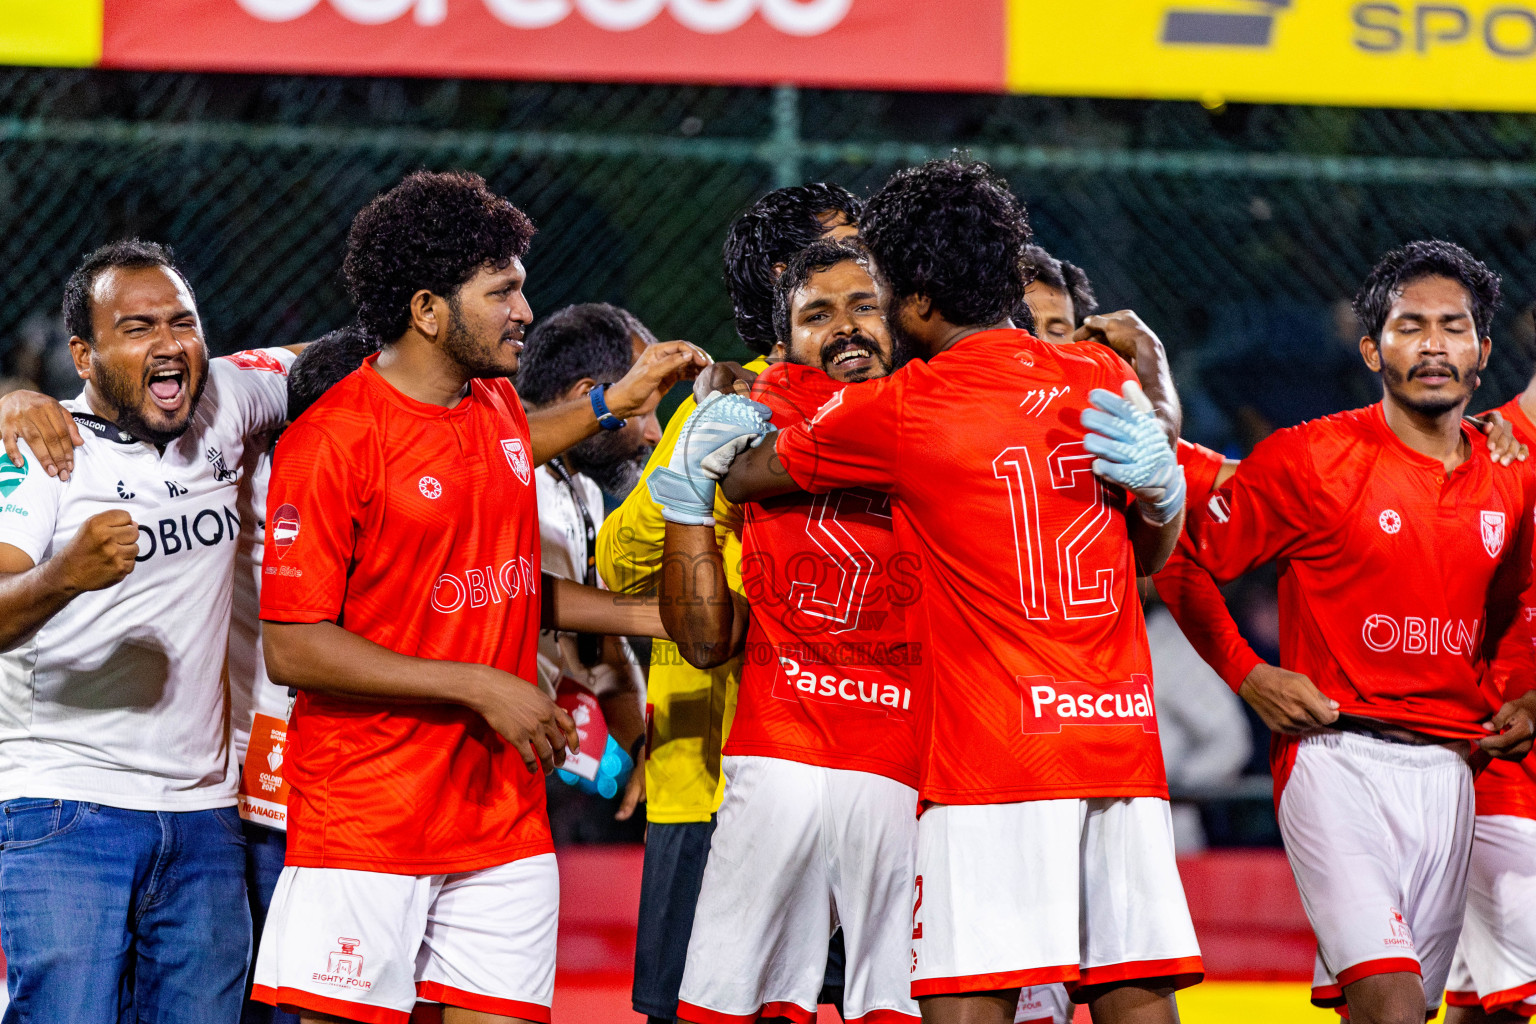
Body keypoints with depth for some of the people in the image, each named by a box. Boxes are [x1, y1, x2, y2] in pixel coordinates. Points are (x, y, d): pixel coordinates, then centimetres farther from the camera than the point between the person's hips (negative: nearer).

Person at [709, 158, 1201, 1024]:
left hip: (991, 751, -5)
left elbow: (745, 477, 16)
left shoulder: (895, 411, -2)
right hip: (1125, 741, 5)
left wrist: (723, 409, 32)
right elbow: (1153, 554, 22)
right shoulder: (1105, 379, 11)